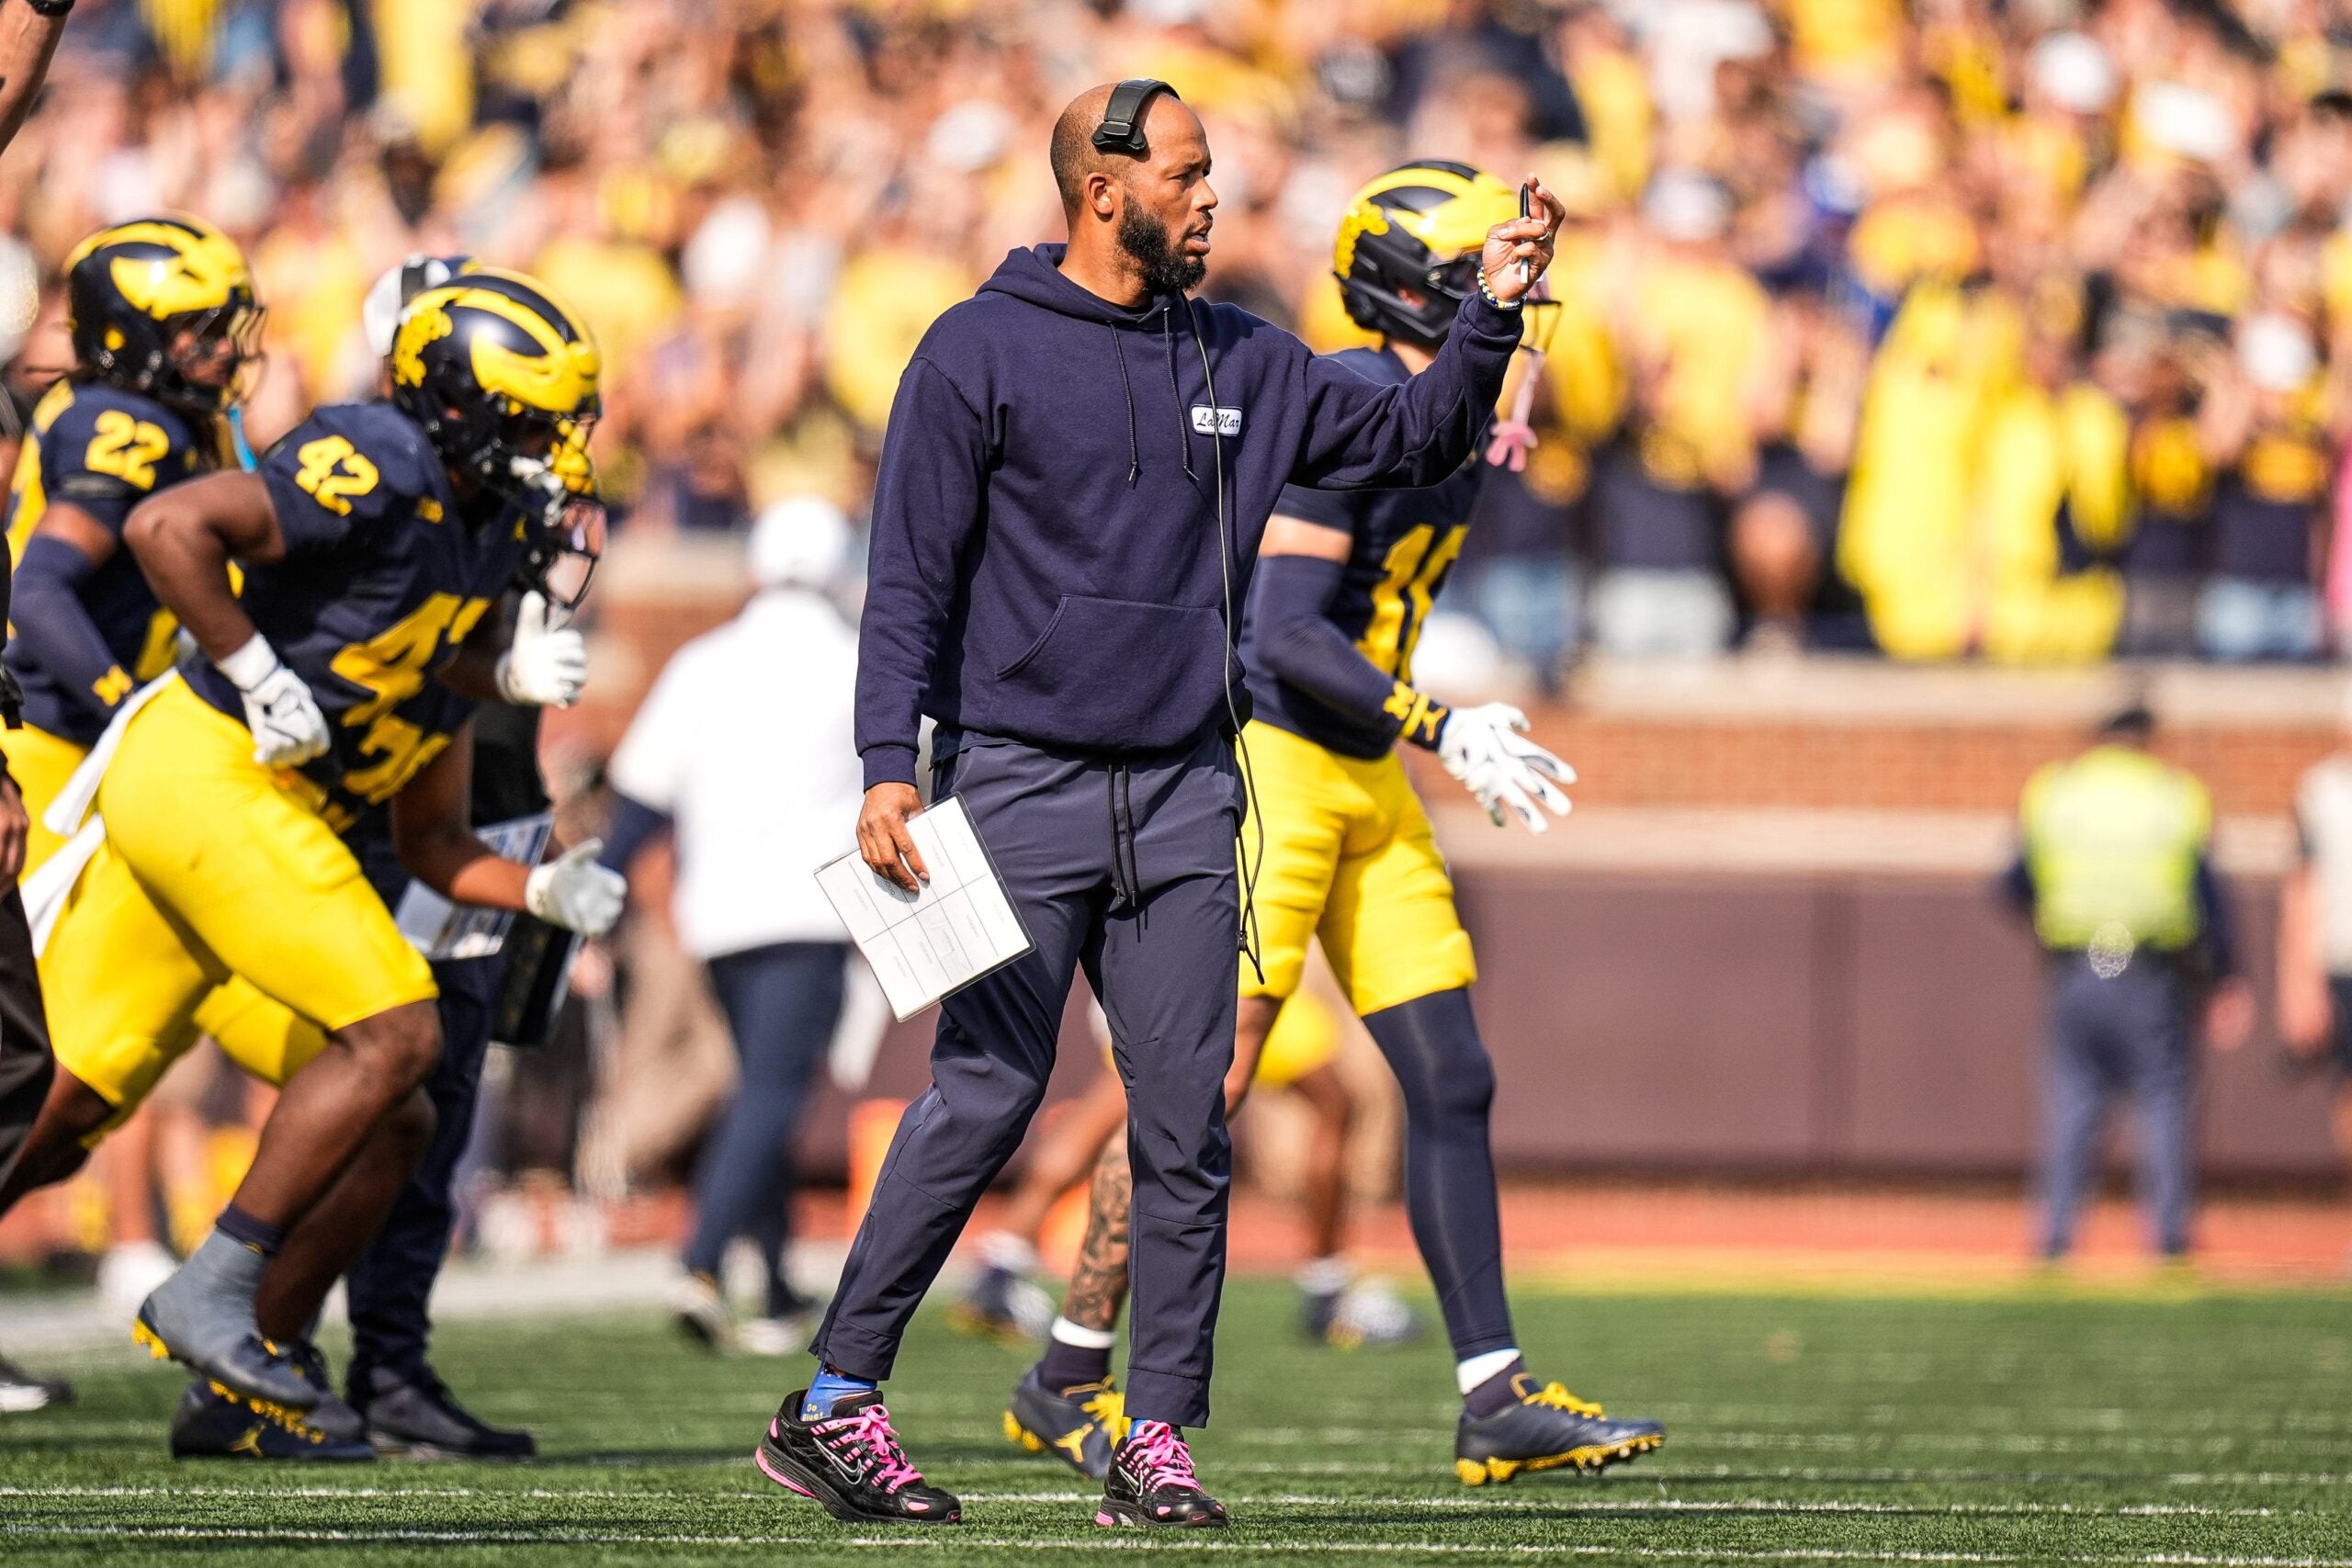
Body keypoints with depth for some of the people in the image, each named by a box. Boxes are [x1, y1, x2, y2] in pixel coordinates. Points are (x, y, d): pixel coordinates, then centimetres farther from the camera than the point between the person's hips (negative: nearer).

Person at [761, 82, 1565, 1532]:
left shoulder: (1240, 363, 12)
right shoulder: (981, 353, -2)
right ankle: (835, 1403, -2)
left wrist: (1490, 318, 4)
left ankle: (1161, 1438, 5)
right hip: (1022, 783, -5)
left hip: (1185, 792, 5)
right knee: (988, 1095, -10)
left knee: (1187, 1120, 0)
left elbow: (1411, 439, 19)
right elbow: (912, 577, -4)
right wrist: (891, 764, -13)